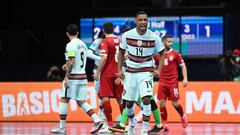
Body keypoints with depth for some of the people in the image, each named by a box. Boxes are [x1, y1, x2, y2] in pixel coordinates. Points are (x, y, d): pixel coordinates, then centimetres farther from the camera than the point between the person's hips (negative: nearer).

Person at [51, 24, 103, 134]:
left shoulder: (71, 45, -12)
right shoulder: (83, 44, 14)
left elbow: (71, 62, -21)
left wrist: (66, 76, -18)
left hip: (73, 76, -7)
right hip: (83, 75, 7)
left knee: (64, 100, 3)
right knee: (81, 102, 10)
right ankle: (97, 120, -7)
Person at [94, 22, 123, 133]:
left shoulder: (105, 42, -9)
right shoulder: (120, 41, 8)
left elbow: (104, 58, -19)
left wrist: (97, 72, -11)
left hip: (107, 74, -6)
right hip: (118, 74, 6)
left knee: (105, 98, -7)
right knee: (120, 99, 14)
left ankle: (110, 124, -16)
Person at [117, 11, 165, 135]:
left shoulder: (154, 37, -11)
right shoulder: (127, 35, -8)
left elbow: (162, 53, 4)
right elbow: (121, 52, 8)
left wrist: (159, 69, -6)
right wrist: (119, 69, 1)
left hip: (146, 72, -2)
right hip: (130, 72, 2)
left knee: (146, 98, -20)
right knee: (129, 102, 6)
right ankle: (132, 124, 36)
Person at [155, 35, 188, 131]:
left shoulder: (175, 54, -1)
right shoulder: (158, 55, 7)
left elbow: (183, 66, 1)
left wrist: (185, 78, -7)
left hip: (173, 82, -2)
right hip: (162, 82, 2)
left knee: (174, 103, -2)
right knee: (162, 102, -6)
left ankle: (183, 116, 26)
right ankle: (164, 124, 1)